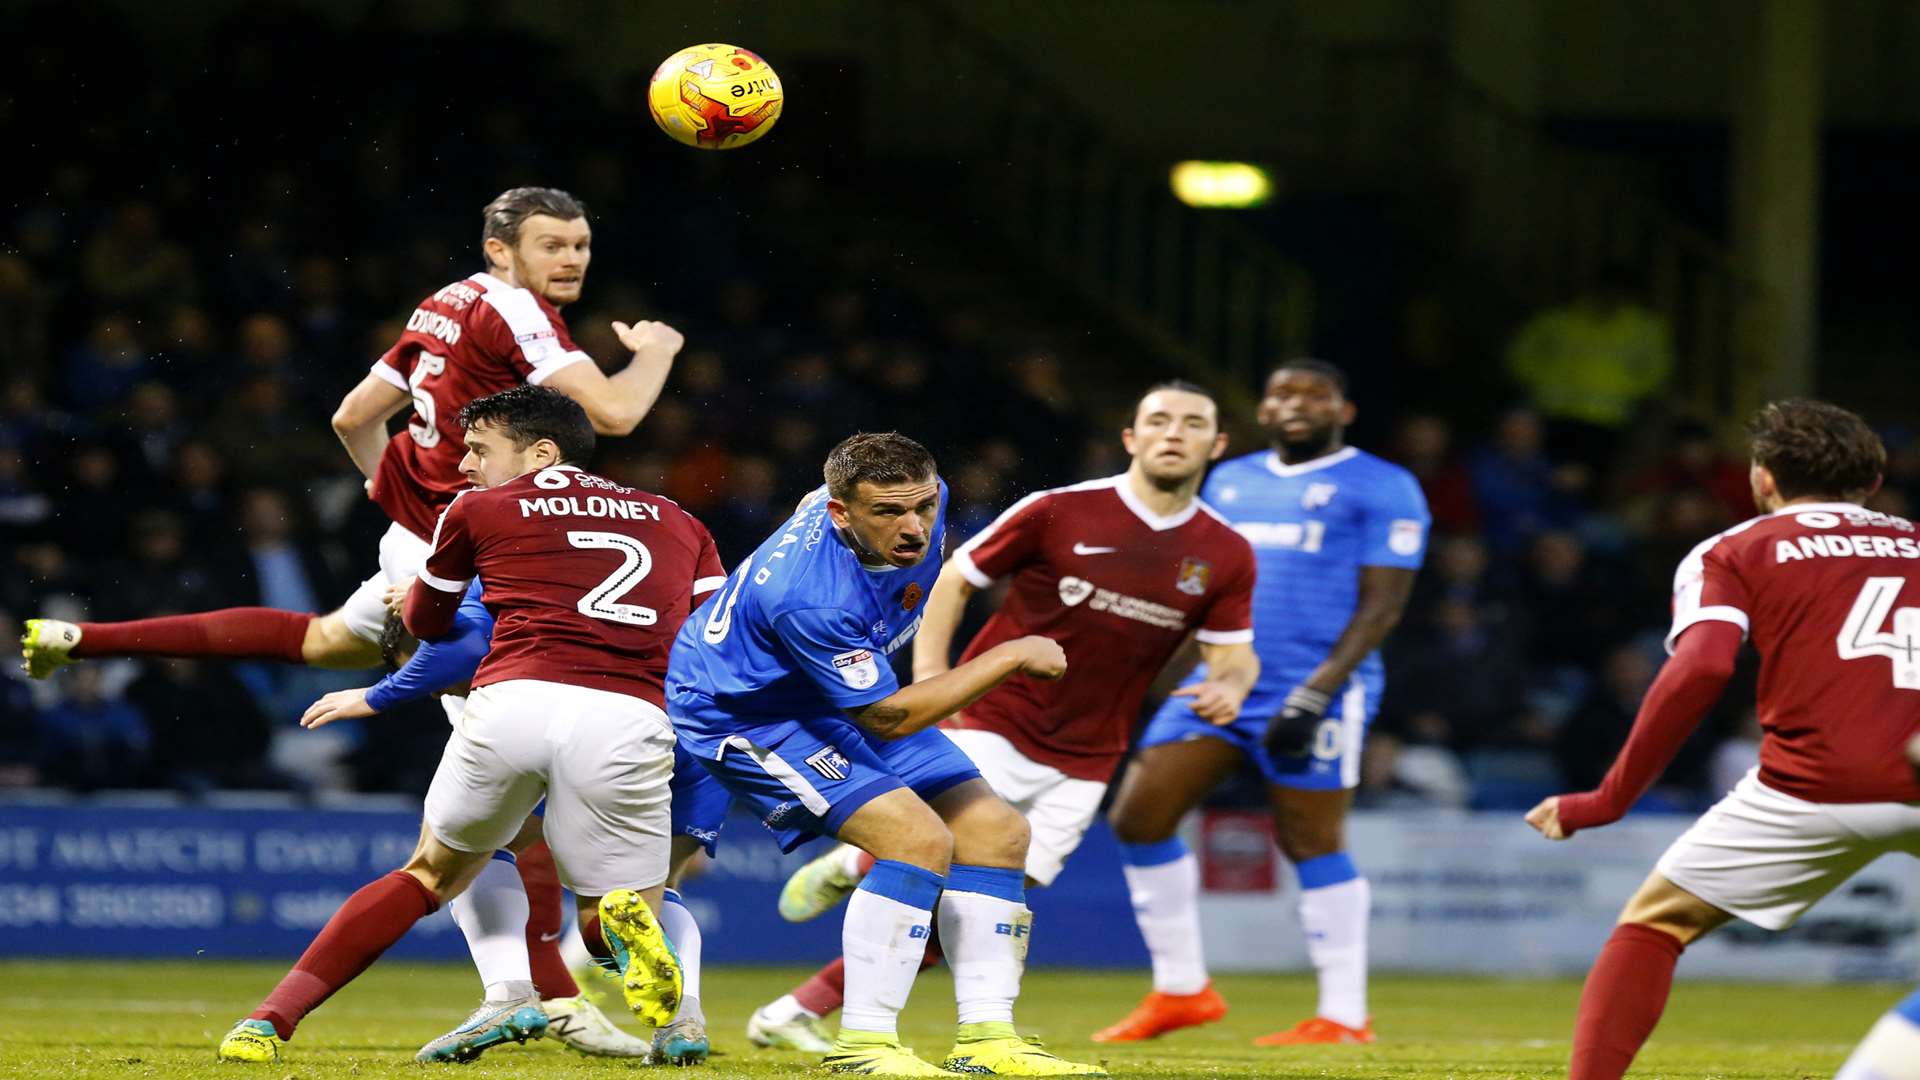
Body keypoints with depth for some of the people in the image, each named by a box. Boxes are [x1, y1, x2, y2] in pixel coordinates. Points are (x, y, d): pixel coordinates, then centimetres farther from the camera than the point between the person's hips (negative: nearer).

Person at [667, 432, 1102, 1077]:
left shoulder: (926, 497, -17)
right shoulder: (813, 598, -40)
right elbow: (886, 719, -28)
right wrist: (1012, 656, -25)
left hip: (849, 686, 9)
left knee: (997, 834, 2)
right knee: (919, 838, -25)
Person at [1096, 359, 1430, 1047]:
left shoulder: (1380, 489, -2)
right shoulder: (1232, 482, 18)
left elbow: (1382, 604, -8)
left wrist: (1317, 692, -17)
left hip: (1315, 689, -7)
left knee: (1311, 842, -6)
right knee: (1138, 817, 0)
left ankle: (1345, 1016, 2)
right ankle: (1181, 990, 10)